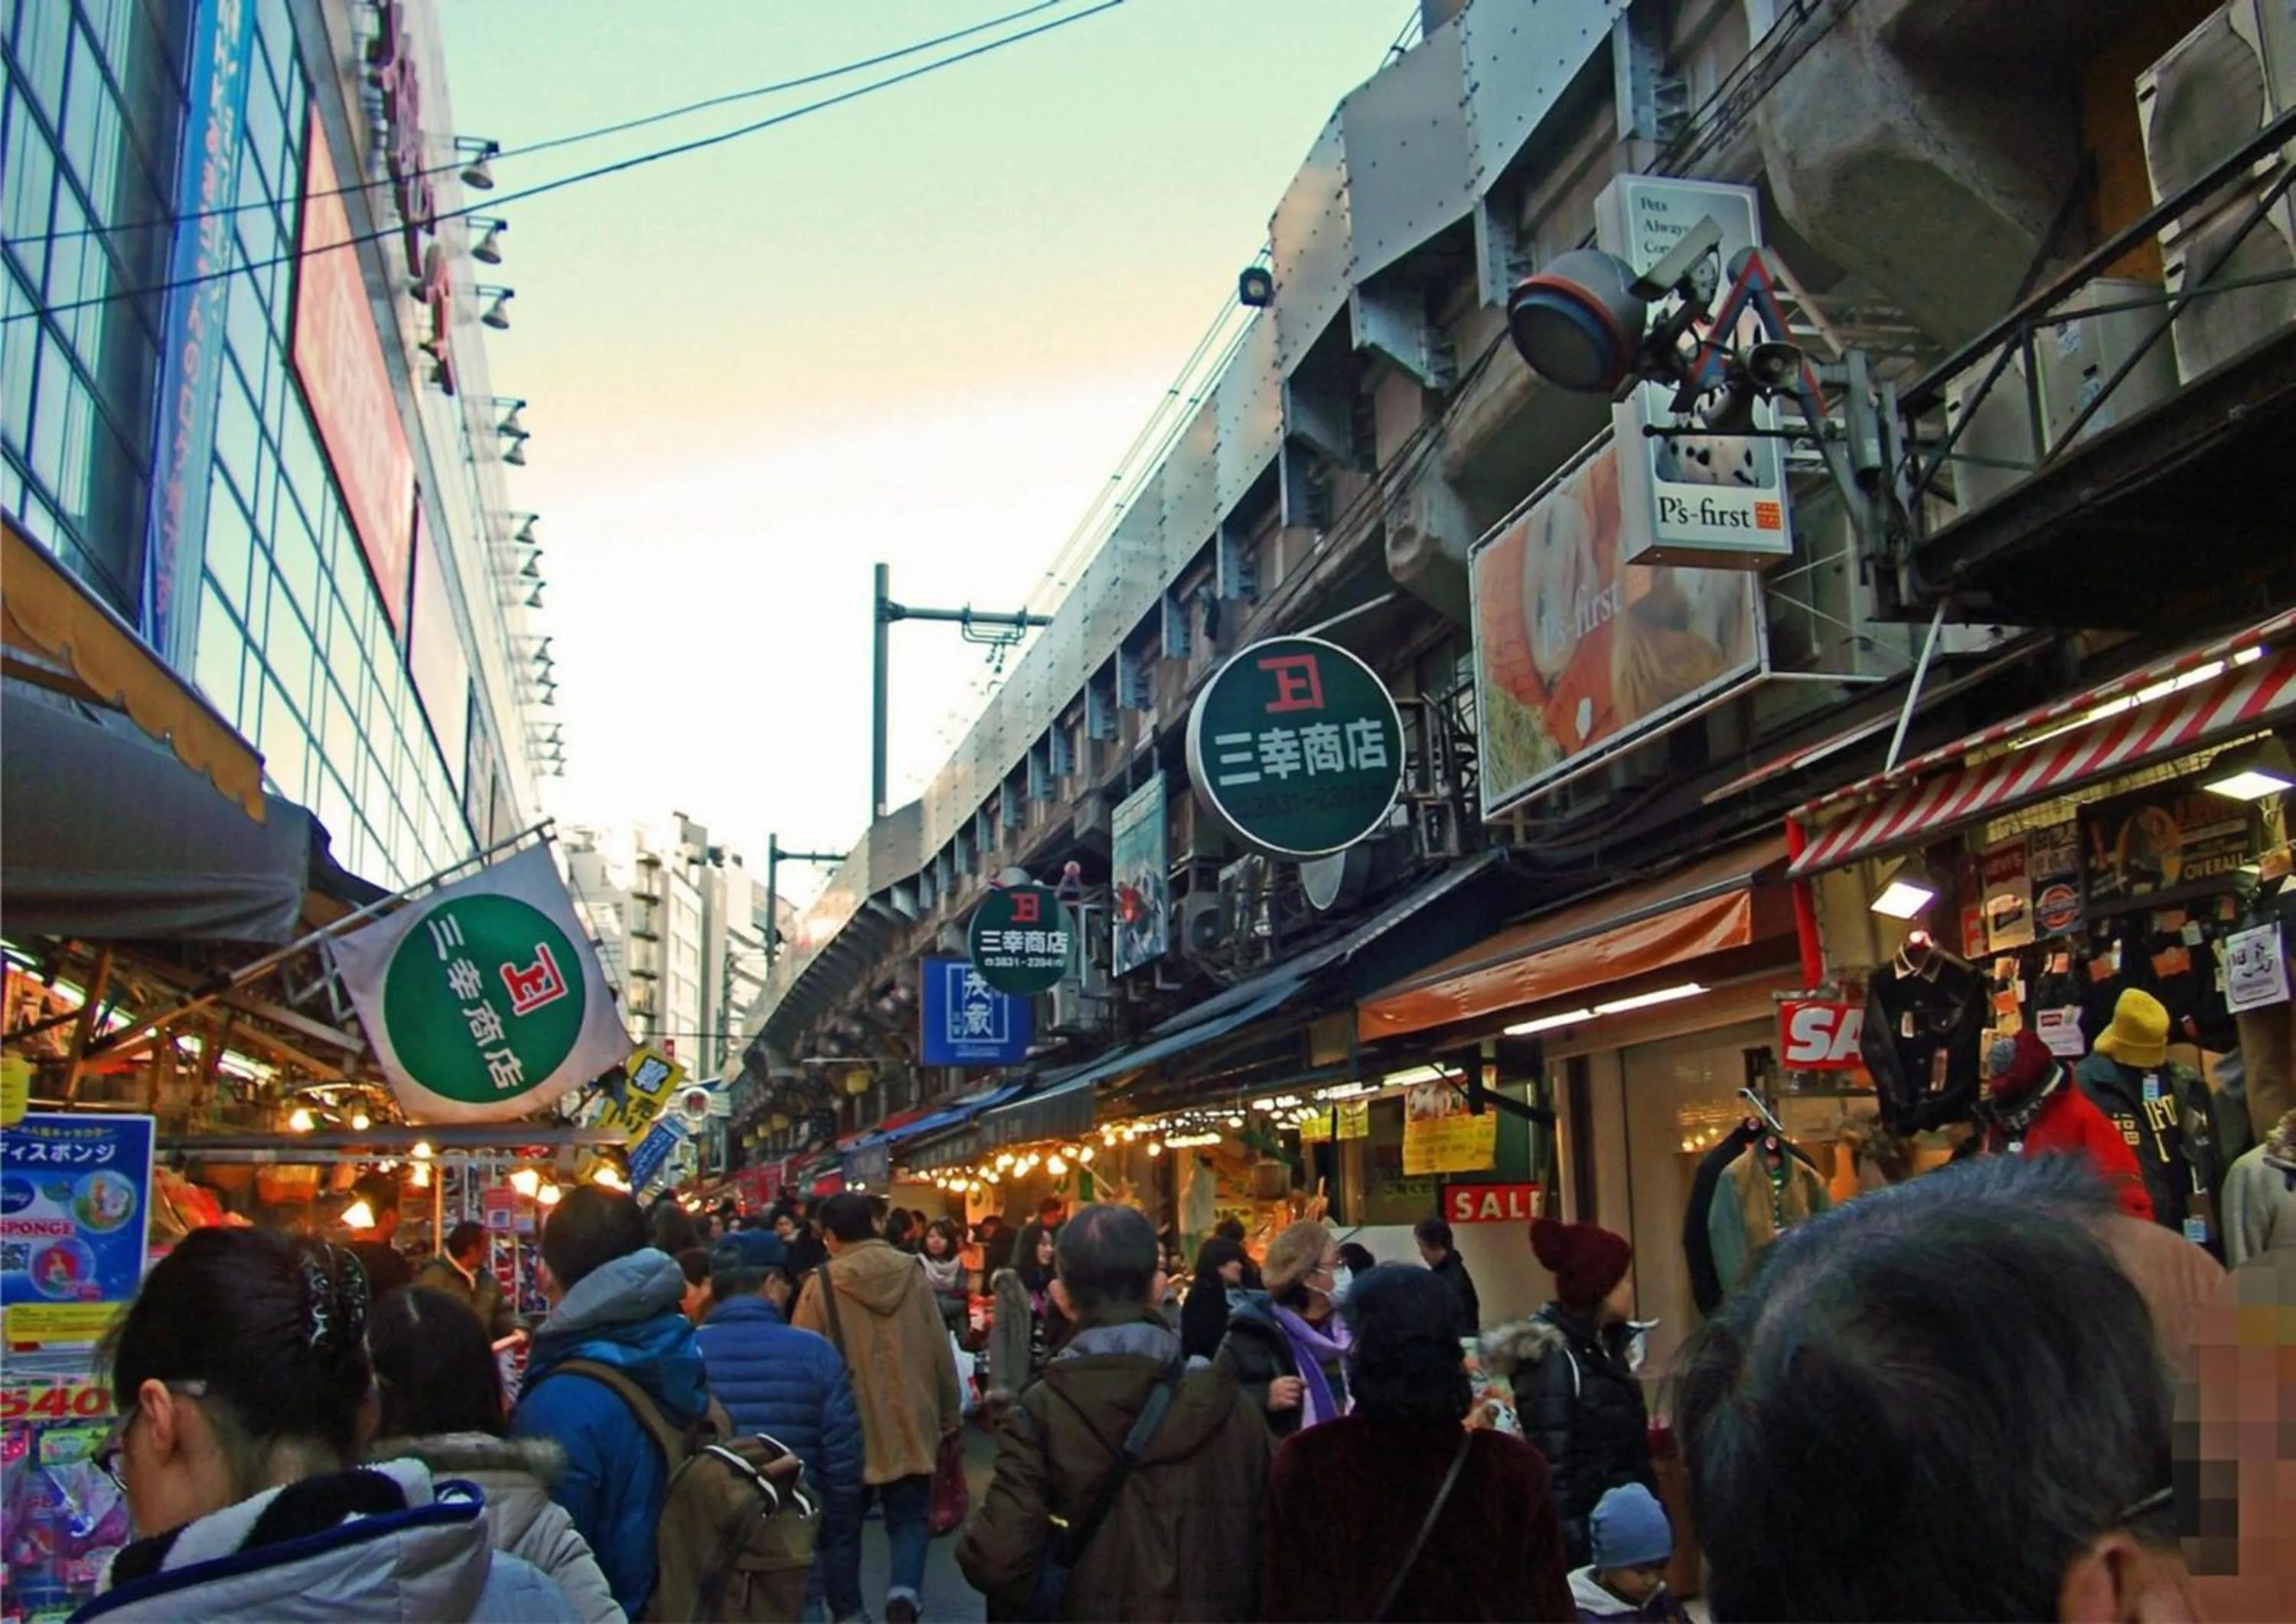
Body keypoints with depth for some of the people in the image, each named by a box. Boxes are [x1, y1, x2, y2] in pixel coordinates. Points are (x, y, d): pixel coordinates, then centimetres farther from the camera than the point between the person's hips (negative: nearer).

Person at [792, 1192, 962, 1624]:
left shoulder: (822, 1283, -10)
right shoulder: (912, 1273, -2)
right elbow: (941, 1350, 2)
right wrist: (950, 1412, 14)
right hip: (910, 1423, 2)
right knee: (909, 1517, 12)